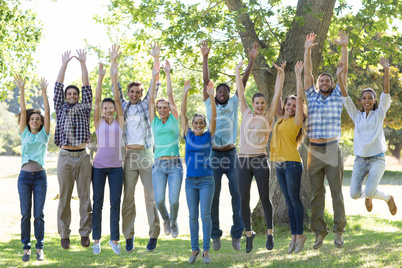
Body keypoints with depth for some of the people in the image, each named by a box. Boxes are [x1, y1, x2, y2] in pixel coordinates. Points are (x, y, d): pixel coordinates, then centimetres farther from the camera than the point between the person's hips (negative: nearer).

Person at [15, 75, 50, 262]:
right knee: (25, 214, 1)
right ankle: (26, 247, 7)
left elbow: (48, 112, -2)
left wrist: (43, 91, -9)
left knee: (39, 214, 0)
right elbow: (23, 111, 1)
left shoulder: (44, 134, 7)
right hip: (24, 176, 1)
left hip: (40, 176, -1)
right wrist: (21, 90, -7)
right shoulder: (24, 134, 9)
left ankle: (39, 248, 7)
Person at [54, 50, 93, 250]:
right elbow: (58, 86, 10)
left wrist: (83, 63, 8)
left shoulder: (84, 108, 14)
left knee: (85, 196, 2)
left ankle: (85, 233, 8)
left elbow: (87, 87, 10)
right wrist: (64, 64, 10)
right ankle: (64, 235, 7)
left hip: (83, 157, 1)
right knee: (65, 197, 2)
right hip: (65, 157, 0)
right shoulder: (61, 109, 13)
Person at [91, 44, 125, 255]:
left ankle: (114, 239, 9)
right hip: (99, 165, 0)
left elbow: (117, 97, -2)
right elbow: (97, 99, -5)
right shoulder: (98, 122, 4)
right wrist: (100, 76, -15)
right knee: (97, 202, 3)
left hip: (116, 166, 0)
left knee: (115, 202, 2)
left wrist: (114, 75, -8)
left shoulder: (119, 121, 4)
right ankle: (96, 240, 9)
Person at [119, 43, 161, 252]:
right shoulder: (124, 106, 14)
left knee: (151, 196, -2)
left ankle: (153, 236, 2)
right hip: (129, 155, 2)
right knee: (128, 198, 1)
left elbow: (155, 83, 5)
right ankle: (129, 237, 6)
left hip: (146, 154, -1)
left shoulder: (145, 106, 10)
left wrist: (156, 59, 0)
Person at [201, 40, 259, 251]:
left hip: (231, 155, 1)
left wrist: (251, 60, -4)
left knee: (237, 194, -2)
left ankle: (237, 234, 4)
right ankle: (215, 235, 10)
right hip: (214, 155, 0)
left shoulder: (233, 105, 9)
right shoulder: (211, 105, 7)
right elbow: (206, 82, 2)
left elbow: (243, 82, 3)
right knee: (213, 197, 3)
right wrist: (205, 58, -4)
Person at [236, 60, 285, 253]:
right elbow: (240, 92, 14)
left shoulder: (268, 117, 6)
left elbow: (277, 94, 3)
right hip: (244, 160, 2)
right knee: (244, 199, 0)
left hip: (260, 160, -2)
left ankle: (270, 233, 11)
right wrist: (238, 72, 15)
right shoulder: (247, 115, 11)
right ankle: (249, 233, 11)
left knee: (264, 197, 0)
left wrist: (280, 74, -1)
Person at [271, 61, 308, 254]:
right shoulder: (280, 120, 15)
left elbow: (300, 97, -9)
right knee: (288, 201, 8)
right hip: (279, 164, 7)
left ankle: (300, 235, 2)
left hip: (292, 163, -7)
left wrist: (298, 75, -6)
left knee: (294, 199, -4)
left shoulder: (296, 121, -2)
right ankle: (294, 236, 12)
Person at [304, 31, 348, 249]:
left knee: (336, 192, 0)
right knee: (316, 194, 4)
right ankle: (319, 233, 9)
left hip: (332, 150, -2)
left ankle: (339, 231, 7)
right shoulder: (312, 97, 13)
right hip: (314, 151, 2)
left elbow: (344, 70, 4)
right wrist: (307, 50, 1)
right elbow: (307, 73, 8)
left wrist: (344, 47, -2)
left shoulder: (337, 97, 9)